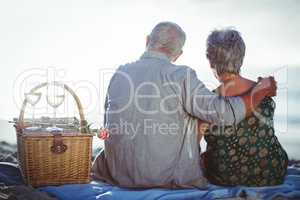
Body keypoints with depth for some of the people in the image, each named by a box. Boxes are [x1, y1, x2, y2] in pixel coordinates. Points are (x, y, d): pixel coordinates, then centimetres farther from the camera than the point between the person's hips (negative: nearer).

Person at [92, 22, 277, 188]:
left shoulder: (119, 73, 4)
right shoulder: (180, 75, -12)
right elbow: (222, 112, -18)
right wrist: (261, 91, -3)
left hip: (118, 175, 4)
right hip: (164, 177, -3)